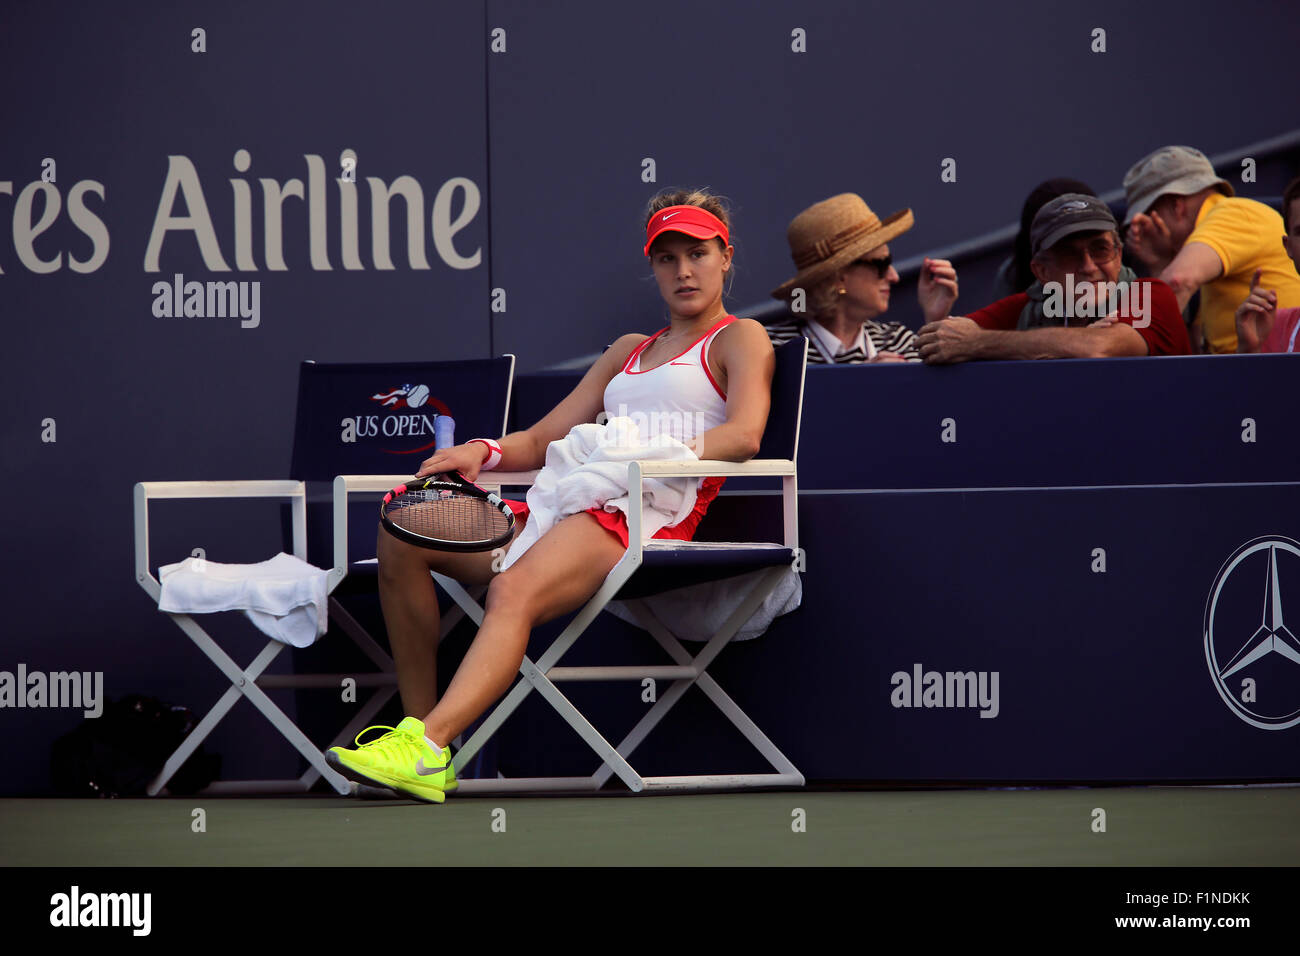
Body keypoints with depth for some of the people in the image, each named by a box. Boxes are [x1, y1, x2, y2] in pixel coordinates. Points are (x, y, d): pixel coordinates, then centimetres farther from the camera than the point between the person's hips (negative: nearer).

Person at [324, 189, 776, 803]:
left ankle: (426, 750, -52)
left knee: (513, 592, -37)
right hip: (566, 504, 7)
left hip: (645, 513, -7)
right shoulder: (630, 350, 33)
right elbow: (543, 440, 28)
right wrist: (484, 452, 6)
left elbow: (744, 435, -8)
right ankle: (417, 727, -20)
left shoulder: (740, 339, 13)